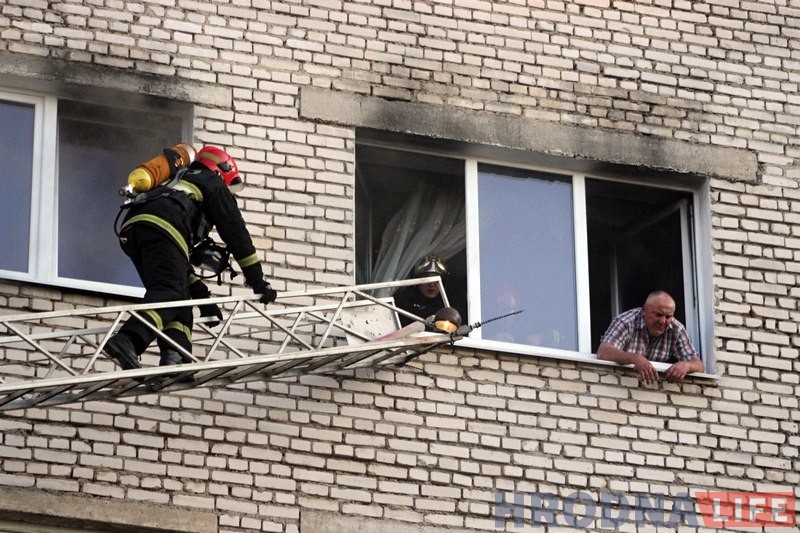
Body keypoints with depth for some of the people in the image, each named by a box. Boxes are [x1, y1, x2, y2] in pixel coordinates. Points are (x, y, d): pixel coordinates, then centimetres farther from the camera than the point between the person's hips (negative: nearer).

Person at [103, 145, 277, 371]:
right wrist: (258, 281, 19)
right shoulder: (216, 187, 25)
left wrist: (200, 293, 37)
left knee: (180, 294, 12)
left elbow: (178, 260, 41)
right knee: (170, 292, -18)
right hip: (162, 226, -7)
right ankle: (127, 340, -42)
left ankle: (173, 358, -8)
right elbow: (237, 235, 17)